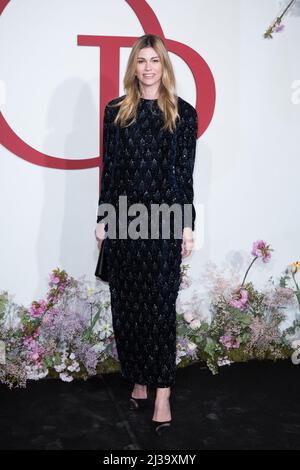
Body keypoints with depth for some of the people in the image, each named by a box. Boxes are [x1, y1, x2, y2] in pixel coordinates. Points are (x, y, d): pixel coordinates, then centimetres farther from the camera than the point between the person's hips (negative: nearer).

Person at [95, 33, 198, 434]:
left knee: (160, 305, -2)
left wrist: (187, 225, -2)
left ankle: (162, 391, 6)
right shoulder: (116, 111, 8)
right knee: (127, 304, 7)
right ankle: (139, 379, 22)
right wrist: (103, 217, 4)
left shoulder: (183, 113, 4)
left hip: (164, 218, -2)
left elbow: (185, 172, 2)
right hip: (124, 217, 2)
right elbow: (109, 168, 8)